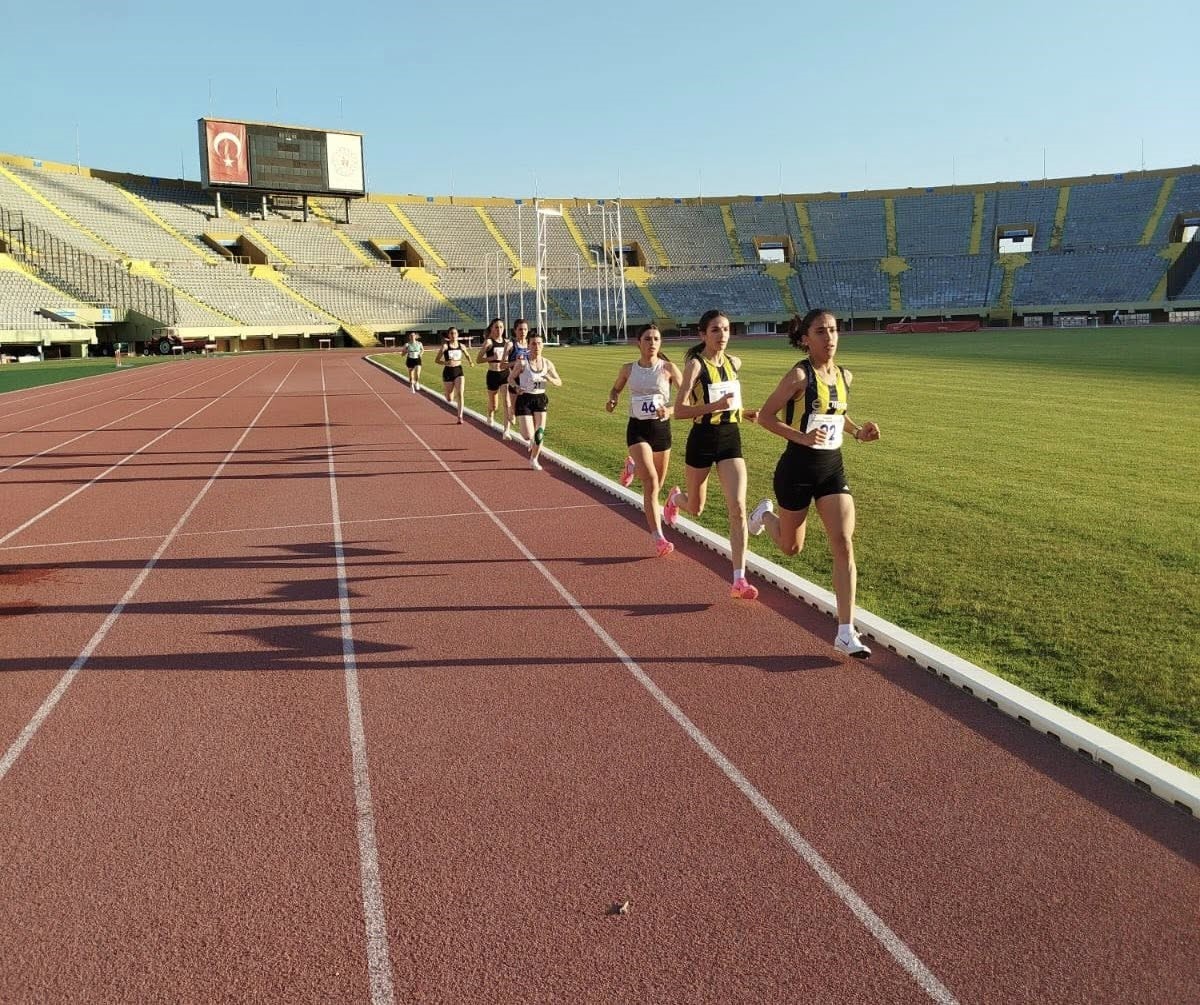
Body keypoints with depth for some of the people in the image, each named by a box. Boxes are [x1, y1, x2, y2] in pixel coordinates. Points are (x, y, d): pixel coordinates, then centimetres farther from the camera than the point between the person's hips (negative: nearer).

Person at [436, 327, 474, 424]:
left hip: (458, 371, 1)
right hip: (448, 372, -1)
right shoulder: (445, 346, -7)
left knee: (460, 394, -16)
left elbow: (467, 355, 22)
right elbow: (437, 360, -8)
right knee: (449, 399, 7)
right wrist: (446, 363, -27)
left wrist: (470, 361, 1)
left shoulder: (461, 346, 3)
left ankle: (460, 417, -12)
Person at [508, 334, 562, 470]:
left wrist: (549, 379, -15)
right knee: (528, 435, -11)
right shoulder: (522, 363, -10)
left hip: (540, 399, 3)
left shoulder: (547, 364, 0)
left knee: (540, 432, -3)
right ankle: (531, 439, 29)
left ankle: (534, 460, 18)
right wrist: (516, 387, -18)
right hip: (524, 399, -3)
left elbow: (559, 382, 6)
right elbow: (510, 378, 2)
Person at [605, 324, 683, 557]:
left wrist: (670, 410, -26)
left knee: (657, 484, 18)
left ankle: (633, 467, 54)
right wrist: (612, 400, -3)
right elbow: (616, 389, 19)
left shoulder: (668, 368, -6)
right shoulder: (628, 369, 0)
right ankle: (658, 538, -18)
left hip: (661, 428, 1)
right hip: (637, 428, -1)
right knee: (651, 481, -19)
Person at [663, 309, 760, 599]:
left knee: (738, 508, -11)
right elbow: (679, 411, -20)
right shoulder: (695, 364, -12)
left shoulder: (735, 363, 6)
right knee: (695, 509, 15)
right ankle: (675, 498, 55)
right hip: (702, 440, -3)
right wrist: (714, 406, -31)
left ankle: (739, 580, -8)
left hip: (731, 439, 4)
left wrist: (743, 413, 13)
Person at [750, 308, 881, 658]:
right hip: (798, 469, -4)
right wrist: (802, 437, -24)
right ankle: (765, 514, 51)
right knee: (791, 547, 15)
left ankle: (846, 632, -5)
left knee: (844, 545, -9)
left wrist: (858, 432, 4)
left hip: (832, 469, 4)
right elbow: (765, 416, -12)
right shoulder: (799, 375, -14)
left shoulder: (845, 377, 4)